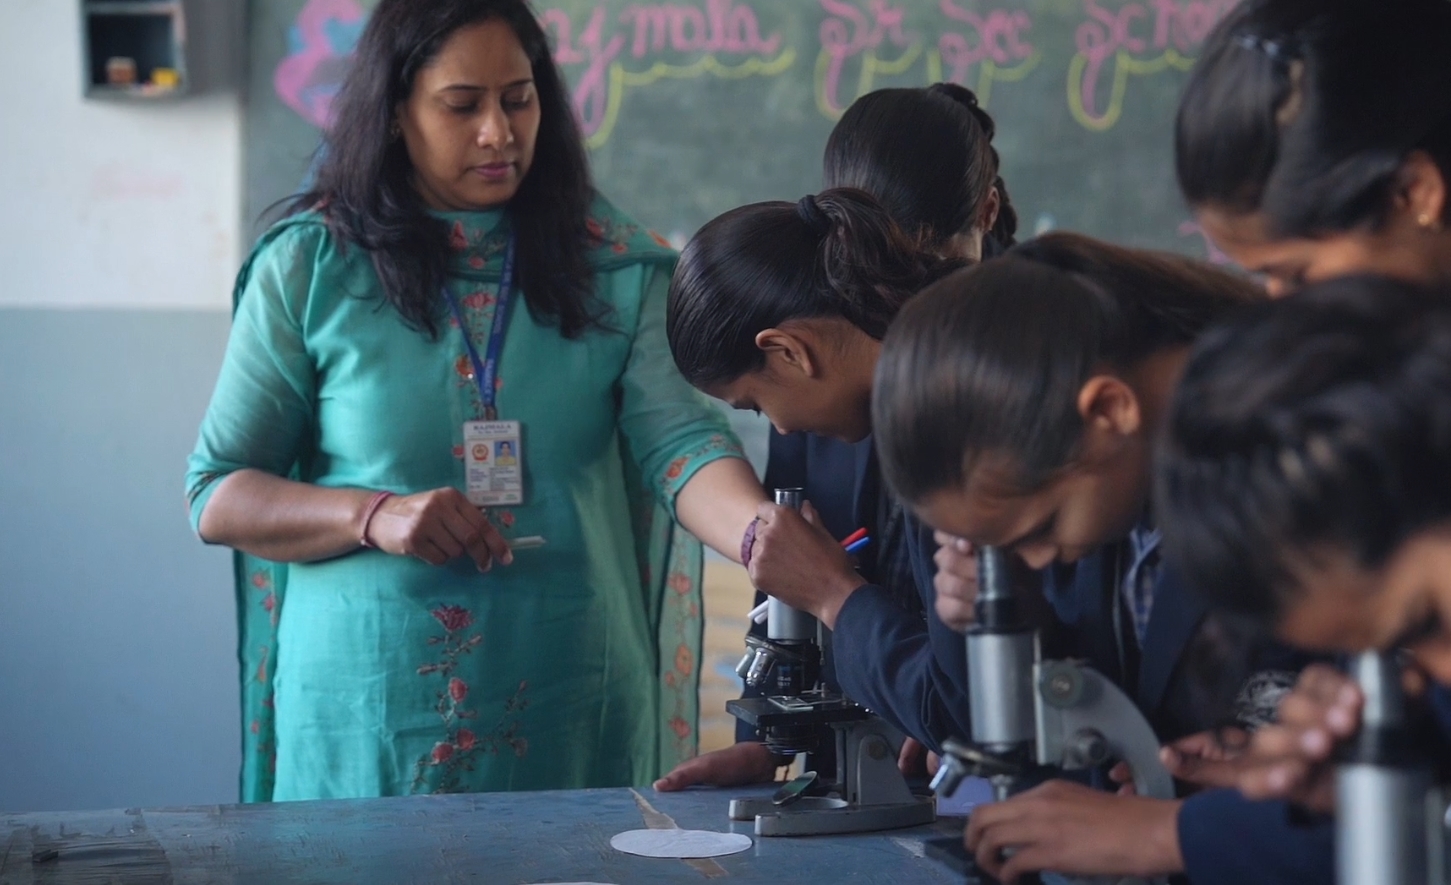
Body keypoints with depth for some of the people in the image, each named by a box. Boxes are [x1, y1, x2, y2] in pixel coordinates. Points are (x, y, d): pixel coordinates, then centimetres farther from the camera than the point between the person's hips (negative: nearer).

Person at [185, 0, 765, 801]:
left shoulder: (611, 265, 2)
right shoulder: (308, 268, -1)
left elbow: (679, 442, -10)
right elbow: (216, 496, 1)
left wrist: (766, 534, -31)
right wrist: (376, 516, -16)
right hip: (370, 700, -1)